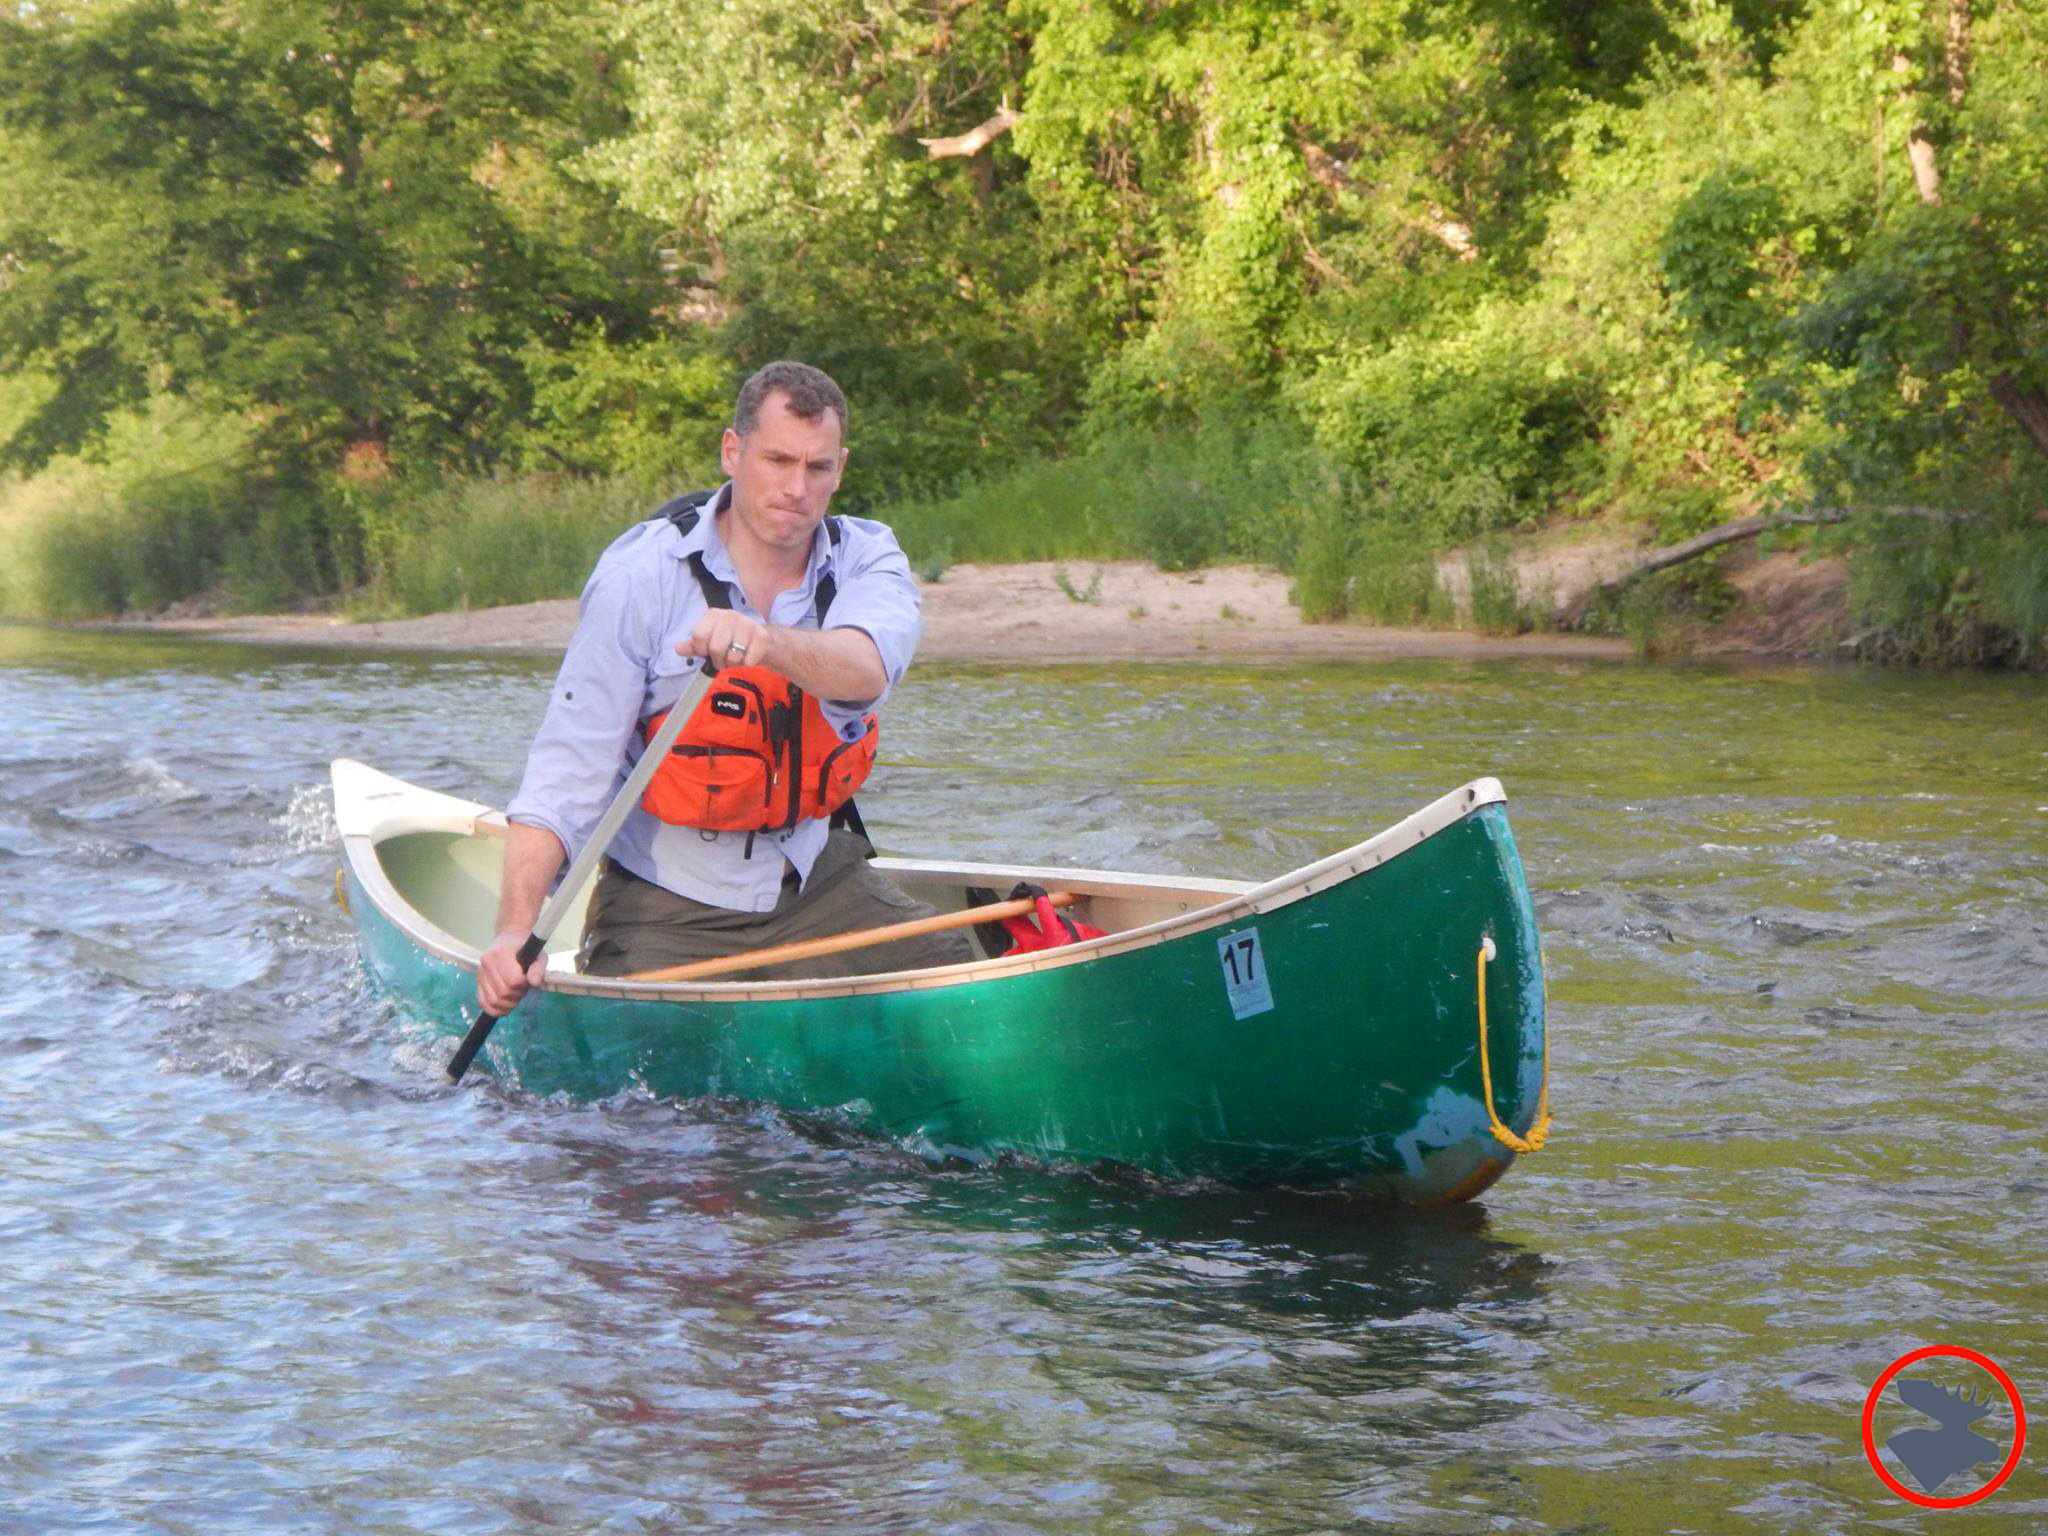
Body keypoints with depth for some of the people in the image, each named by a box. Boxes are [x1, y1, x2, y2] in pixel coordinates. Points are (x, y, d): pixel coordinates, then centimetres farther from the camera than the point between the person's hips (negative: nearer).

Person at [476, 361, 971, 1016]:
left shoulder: (867, 560, -5)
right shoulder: (641, 574, -14)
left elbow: (865, 672, -30)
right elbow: (564, 773, -19)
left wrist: (768, 642, -53)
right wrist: (516, 931, -33)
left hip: (817, 882, 4)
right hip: (666, 903, -4)